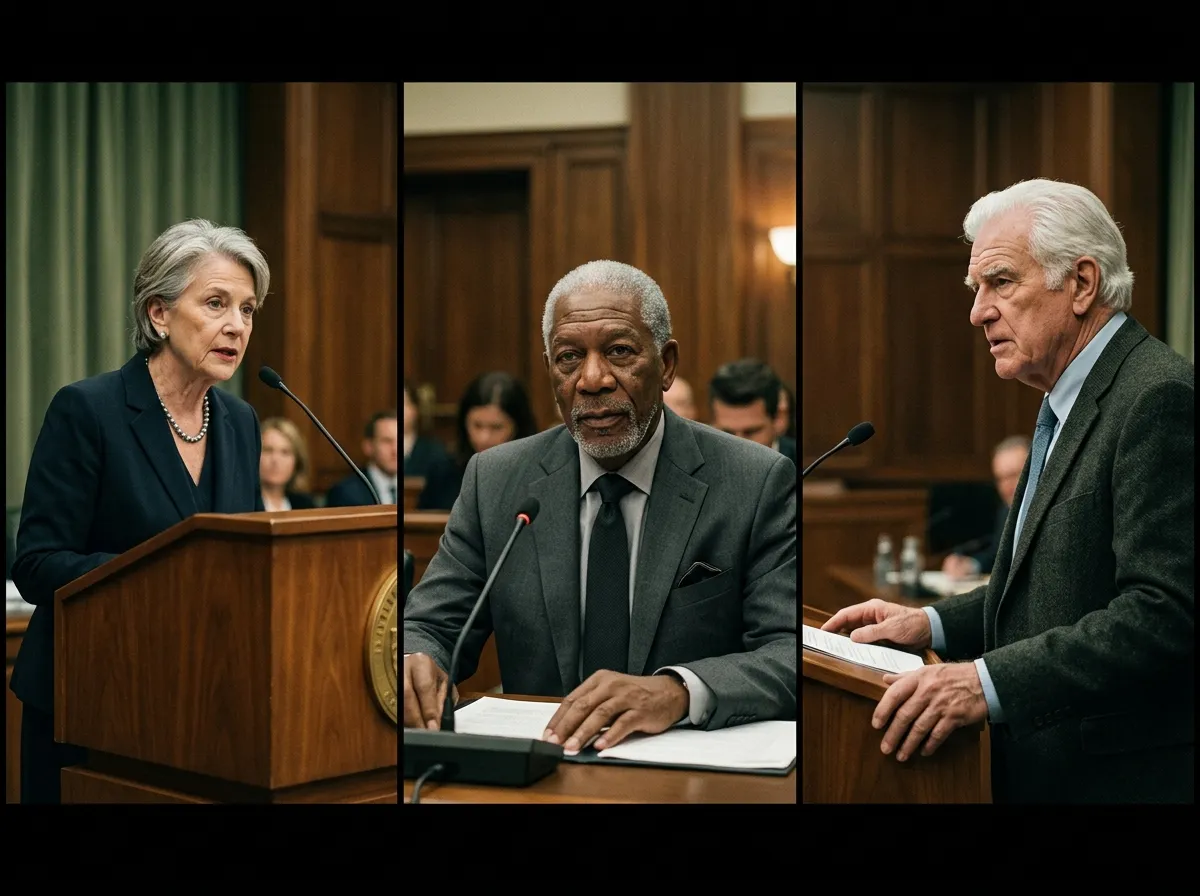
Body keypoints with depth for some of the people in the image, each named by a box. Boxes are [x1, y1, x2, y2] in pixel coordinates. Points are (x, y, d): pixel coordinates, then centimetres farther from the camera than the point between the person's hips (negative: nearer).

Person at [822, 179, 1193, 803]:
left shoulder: (1161, 399, -18)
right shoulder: (1070, 405, 14)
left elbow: (1163, 609, -26)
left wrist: (989, 682, -30)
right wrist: (934, 625, 5)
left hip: (1117, 775, -9)